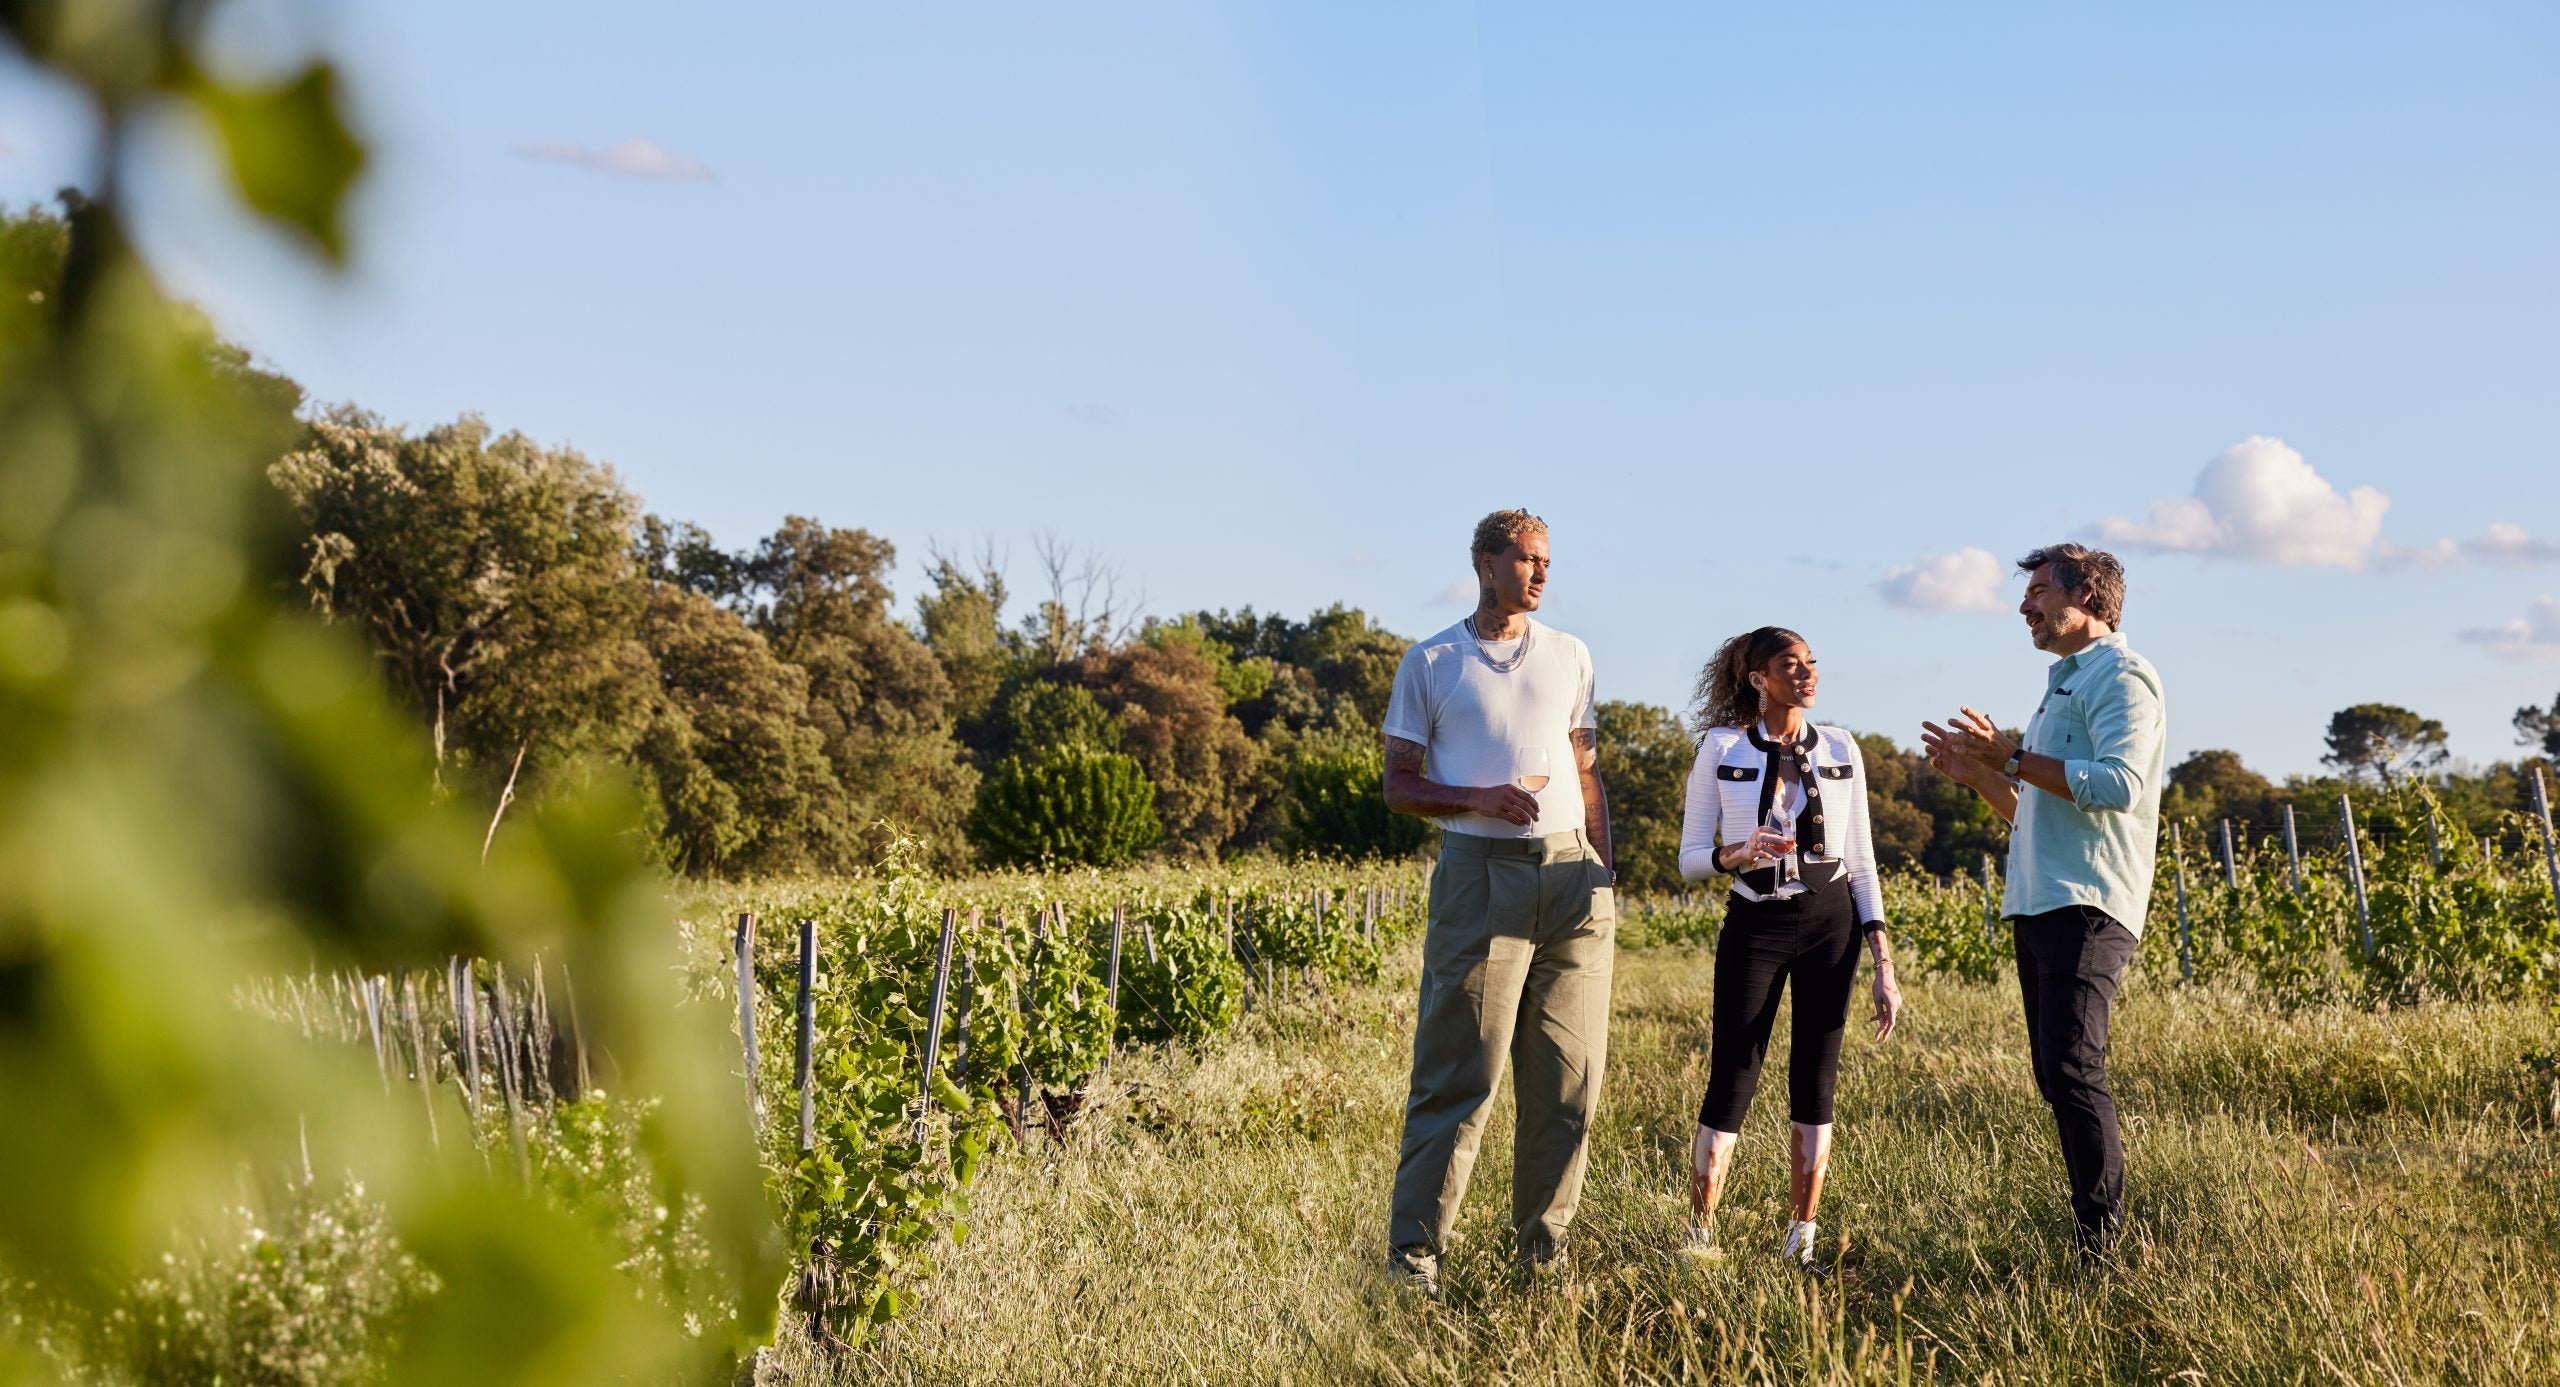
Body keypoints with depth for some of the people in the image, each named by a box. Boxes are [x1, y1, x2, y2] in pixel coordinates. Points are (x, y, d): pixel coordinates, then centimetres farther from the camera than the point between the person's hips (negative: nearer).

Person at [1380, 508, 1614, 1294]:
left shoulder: (1569, 657, 15)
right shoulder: (1430, 663, 4)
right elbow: (1400, 788, 4)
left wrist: (1606, 877, 11)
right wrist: (1479, 799, -13)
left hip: (1572, 873, 4)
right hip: (1481, 874, -4)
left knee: (1567, 1076, 3)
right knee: (1459, 1074, -7)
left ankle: (1543, 1247, 12)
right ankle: (1414, 1249, -4)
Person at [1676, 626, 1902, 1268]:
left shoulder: (1840, 749, 7)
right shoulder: (1721, 747, -1)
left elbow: (1861, 861, 8)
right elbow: (1691, 858, 0)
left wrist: (1884, 965, 4)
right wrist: (1741, 852, -22)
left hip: (1831, 922, 2)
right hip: (1755, 925, -2)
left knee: (1815, 1084, 2)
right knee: (1731, 1083, -6)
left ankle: (1801, 1240, 11)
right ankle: (1699, 1238, 2)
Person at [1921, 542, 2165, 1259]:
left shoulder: (2120, 676, -4)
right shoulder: (2062, 685, 27)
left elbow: (2120, 784, -20)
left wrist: (2013, 756, -14)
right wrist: (1974, 771, 17)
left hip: (2088, 905, -10)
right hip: (2038, 905, 10)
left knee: (2073, 1068, -19)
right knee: (2056, 1077, 6)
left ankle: (2105, 1245, -20)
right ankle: (2089, 1234, 8)